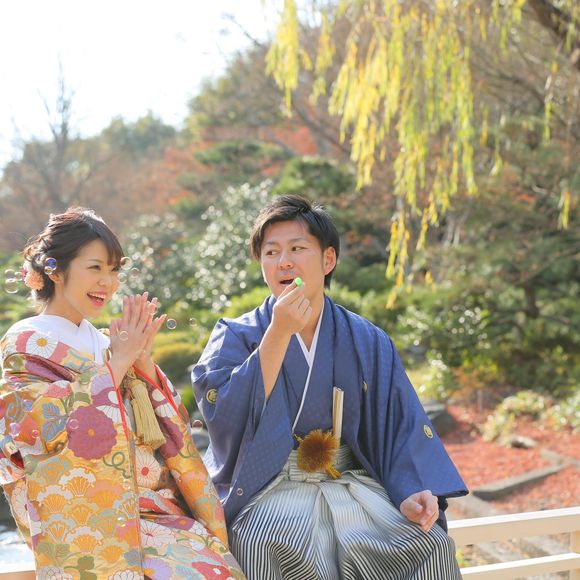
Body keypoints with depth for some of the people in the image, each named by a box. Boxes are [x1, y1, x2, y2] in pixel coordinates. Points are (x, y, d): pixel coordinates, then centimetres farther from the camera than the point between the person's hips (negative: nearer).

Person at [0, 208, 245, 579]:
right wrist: (118, 362, -8)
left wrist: (143, 360, -1)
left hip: (151, 502, 6)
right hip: (87, 516, -5)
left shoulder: (101, 343, 19)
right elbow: (63, 429, -14)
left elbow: (166, 429, 13)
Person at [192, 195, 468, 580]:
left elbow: (402, 426, 3)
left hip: (354, 486, 3)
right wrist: (279, 334, -18)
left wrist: (410, 493, -15)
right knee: (264, 548, -35)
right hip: (270, 492, -2)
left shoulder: (368, 342, 8)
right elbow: (229, 419, -15)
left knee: (432, 544, -21)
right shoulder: (236, 338, 2)